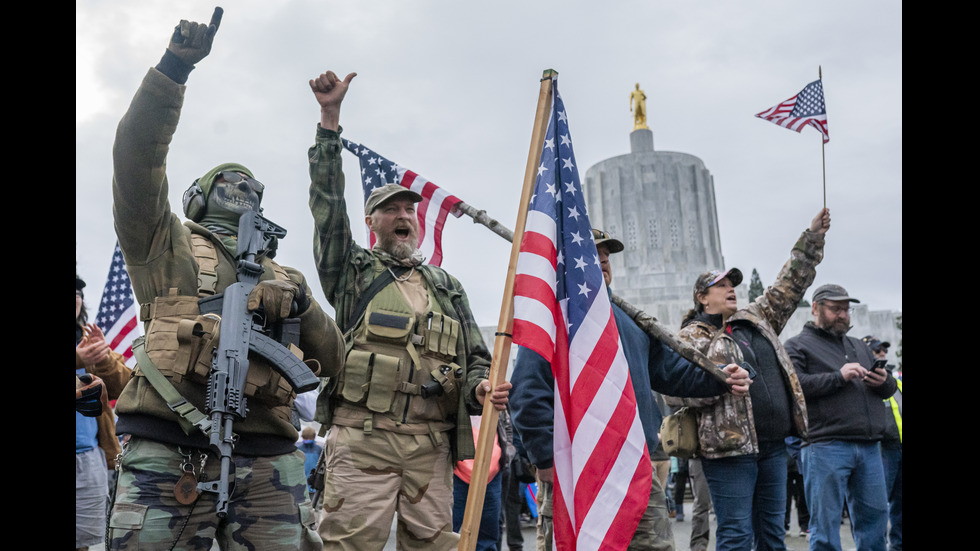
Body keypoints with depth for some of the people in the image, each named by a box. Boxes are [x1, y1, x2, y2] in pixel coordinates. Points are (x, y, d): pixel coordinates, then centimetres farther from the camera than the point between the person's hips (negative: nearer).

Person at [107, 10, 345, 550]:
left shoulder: (281, 277, 24)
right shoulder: (168, 244, 14)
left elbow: (332, 357, 25)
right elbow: (138, 156, -2)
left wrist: (302, 307, 13)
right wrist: (174, 65, -8)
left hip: (267, 462, 4)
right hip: (169, 456, -3)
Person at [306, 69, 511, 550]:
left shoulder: (447, 287, 21)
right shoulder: (352, 270, 13)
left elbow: (475, 358, 19)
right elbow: (328, 201, 2)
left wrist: (480, 389, -5)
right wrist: (330, 118, -4)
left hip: (431, 446, 3)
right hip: (362, 440, -3)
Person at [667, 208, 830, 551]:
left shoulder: (757, 319, 18)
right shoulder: (691, 337, -2)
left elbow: (791, 283, 22)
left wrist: (813, 238, 17)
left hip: (773, 445, 7)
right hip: (730, 448, -7)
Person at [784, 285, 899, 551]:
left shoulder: (860, 347, 25)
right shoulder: (798, 346, 4)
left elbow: (890, 389, 25)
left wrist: (884, 381, 0)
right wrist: (838, 376, -15)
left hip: (870, 446, 6)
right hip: (826, 446, -6)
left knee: (875, 514, 10)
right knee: (826, 521, -2)